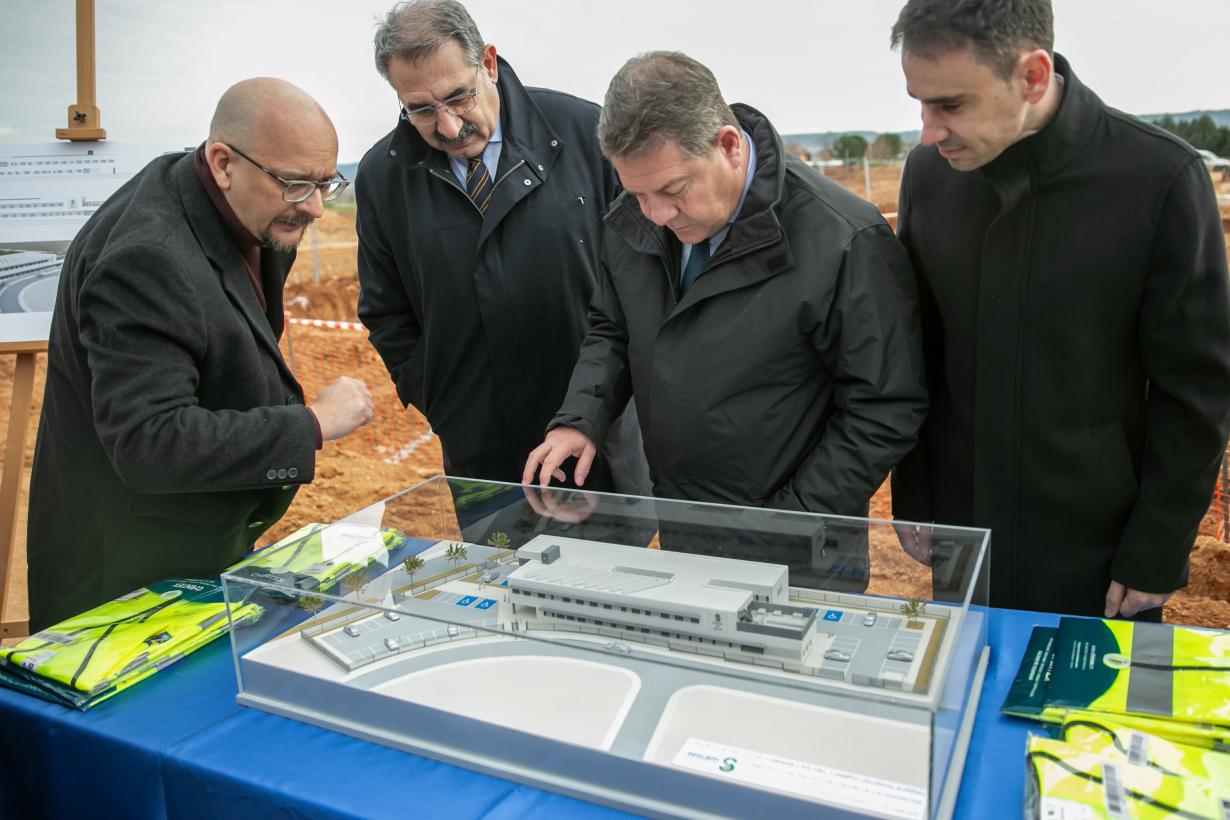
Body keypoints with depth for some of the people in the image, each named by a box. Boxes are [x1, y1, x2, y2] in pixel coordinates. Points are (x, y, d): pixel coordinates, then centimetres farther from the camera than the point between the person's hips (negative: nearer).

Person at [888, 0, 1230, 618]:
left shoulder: (1161, 178, -15)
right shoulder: (928, 172, -5)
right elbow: (916, 358, 3)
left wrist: (1156, 559, -7)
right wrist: (913, 505, 4)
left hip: (1096, 552, -2)